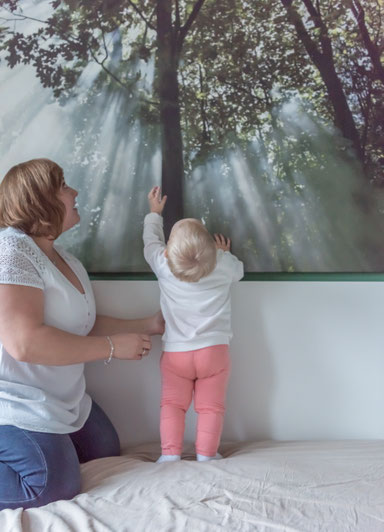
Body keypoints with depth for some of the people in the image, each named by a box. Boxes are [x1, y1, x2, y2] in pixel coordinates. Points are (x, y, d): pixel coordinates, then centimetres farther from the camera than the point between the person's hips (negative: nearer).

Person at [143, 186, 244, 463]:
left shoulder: (163, 264, -8)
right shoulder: (224, 264, -9)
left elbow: (151, 240, 14)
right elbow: (239, 271, 16)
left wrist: (155, 213, 30)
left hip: (175, 353, 1)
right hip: (214, 350, 0)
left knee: (172, 404, 7)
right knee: (211, 406, 5)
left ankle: (171, 453, 2)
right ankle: (206, 455, 4)